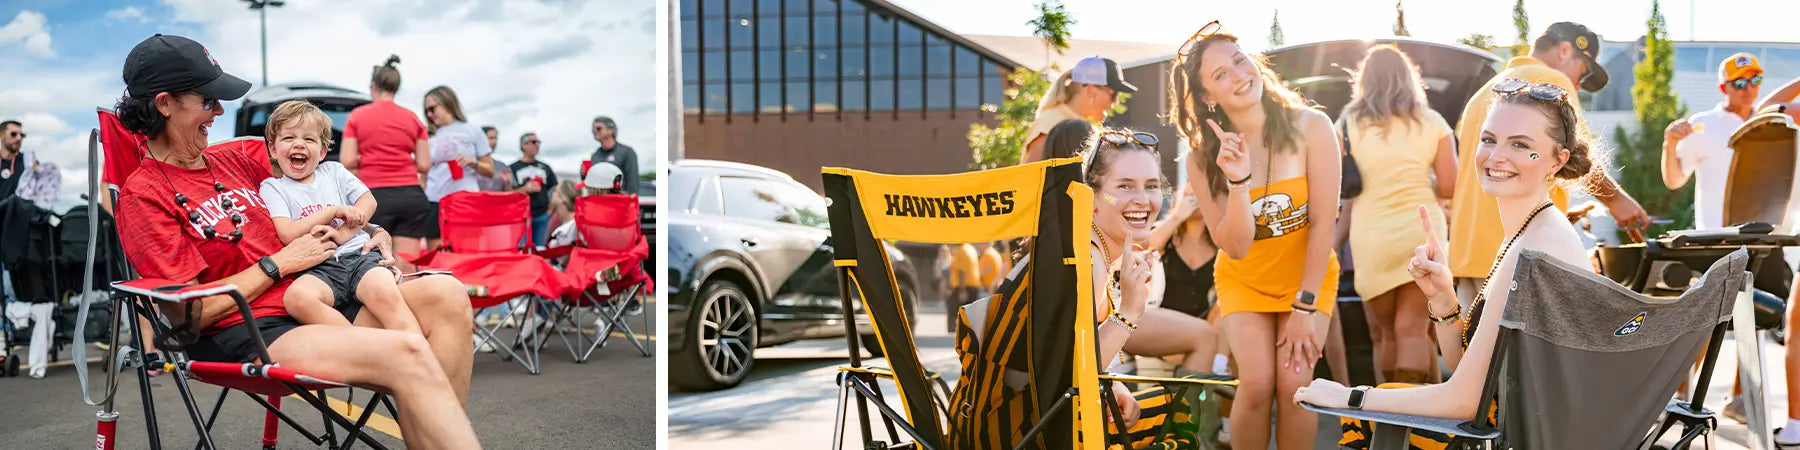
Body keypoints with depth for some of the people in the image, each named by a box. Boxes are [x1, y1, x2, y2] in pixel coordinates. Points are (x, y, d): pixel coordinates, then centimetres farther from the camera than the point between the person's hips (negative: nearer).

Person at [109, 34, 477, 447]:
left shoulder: (235, 162, 19)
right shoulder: (143, 194, -1)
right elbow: (190, 312, -9)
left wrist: (373, 233, 13)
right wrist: (278, 264, -4)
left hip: (310, 304, 7)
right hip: (243, 339, -7)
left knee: (446, 296, -20)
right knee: (405, 354, -32)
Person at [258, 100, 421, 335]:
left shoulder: (333, 171, 21)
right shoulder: (272, 188, 11)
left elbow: (368, 201, 11)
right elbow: (288, 235, -4)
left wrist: (345, 233, -6)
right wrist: (335, 211, -1)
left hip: (359, 255, 2)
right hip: (318, 269, -2)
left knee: (385, 293, -32)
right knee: (296, 297, -37)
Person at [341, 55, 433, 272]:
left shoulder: (357, 116, 4)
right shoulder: (412, 118, 8)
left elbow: (347, 162, -2)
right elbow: (424, 165, 4)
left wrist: (367, 158, 18)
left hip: (376, 195, -1)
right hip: (410, 195, 2)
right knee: (407, 267, -1)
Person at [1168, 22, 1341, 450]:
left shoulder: (1310, 127, -19)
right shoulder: (1203, 158, -14)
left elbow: (1324, 221, -17)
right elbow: (1234, 246, -18)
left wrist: (1305, 306, -17)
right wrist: (1238, 180, -33)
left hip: (1310, 276, -1)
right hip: (1244, 281, 1)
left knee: (1293, 383, -15)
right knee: (1257, 384, -15)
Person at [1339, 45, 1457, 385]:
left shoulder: (1349, 123, 1)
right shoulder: (1431, 122, 5)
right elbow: (1448, 185, 4)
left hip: (1371, 236, -1)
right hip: (1423, 230, 1)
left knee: (1384, 334, 12)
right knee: (1413, 330, 1)